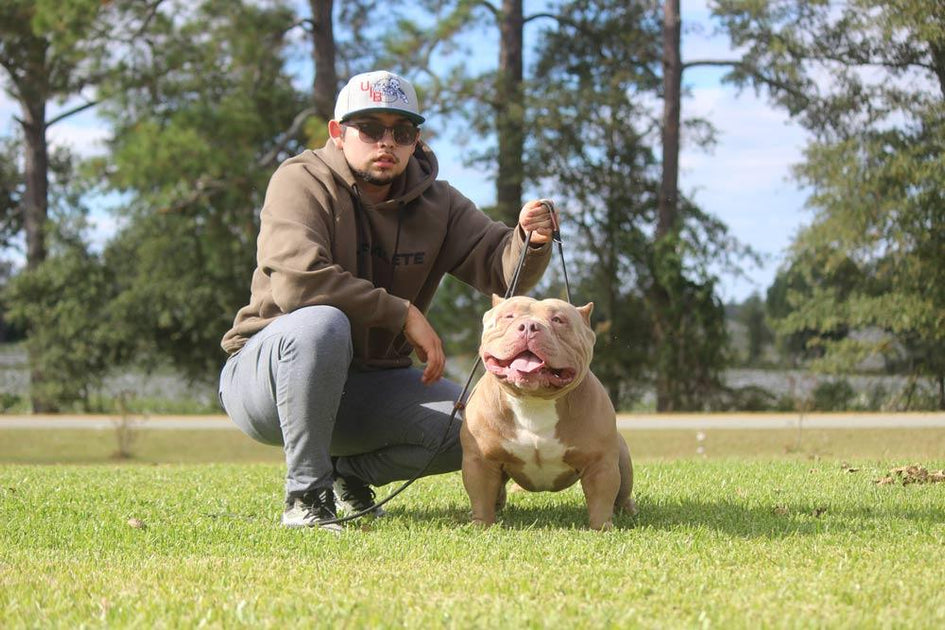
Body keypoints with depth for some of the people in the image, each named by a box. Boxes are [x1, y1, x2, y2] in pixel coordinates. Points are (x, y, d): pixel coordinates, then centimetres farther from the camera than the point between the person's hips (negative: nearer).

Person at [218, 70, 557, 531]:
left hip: (369, 384, 5)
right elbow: (297, 281, -29)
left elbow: (500, 268, -7)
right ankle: (306, 493, -24)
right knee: (322, 324, -38)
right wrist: (404, 314, -26)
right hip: (265, 373, -5)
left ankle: (354, 472, 11)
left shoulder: (436, 203, 4)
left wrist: (532, 241, -31)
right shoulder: (302, 181, -13)